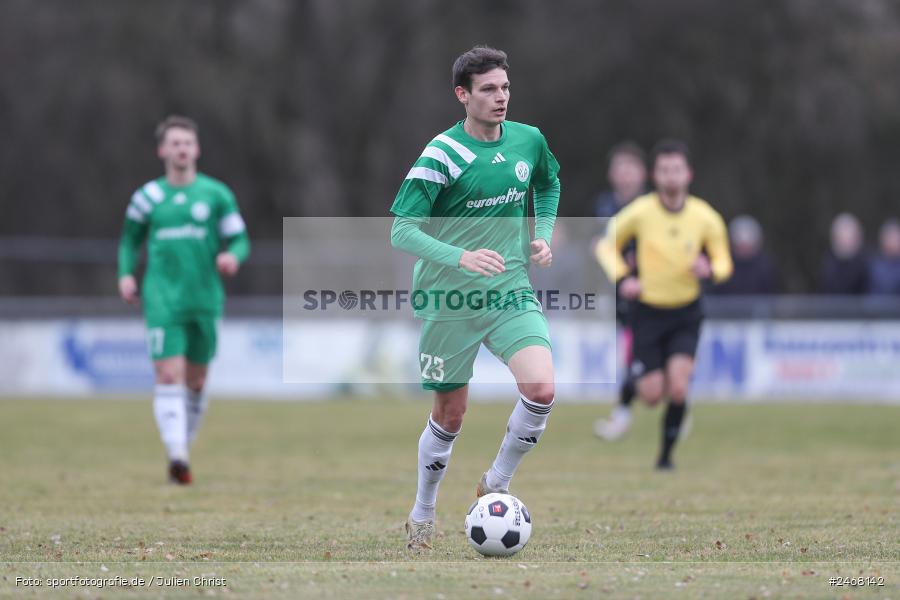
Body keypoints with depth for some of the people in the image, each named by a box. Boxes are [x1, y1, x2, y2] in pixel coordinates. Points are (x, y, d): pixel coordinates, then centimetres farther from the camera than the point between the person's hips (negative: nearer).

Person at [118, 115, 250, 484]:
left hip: (205, 299, 1)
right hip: (162, 299, -1)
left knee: (196, 381, 9)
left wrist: (233, 256, -15)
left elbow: (239, 239, 8)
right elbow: (130, 239, 19)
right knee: (168, 375, -15)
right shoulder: (148, 197, 7)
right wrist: (126, 274, 2)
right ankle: (177, 455, -22)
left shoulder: (216, 195, 5)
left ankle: (184, 446, 27)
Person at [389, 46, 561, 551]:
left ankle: (496, 486, 3)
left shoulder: (529, 140, 1)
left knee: (542, 390, -19)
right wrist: (461, 258, -30)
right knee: (450, 415, 7)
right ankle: (422, 517, 30)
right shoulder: (441, 155, -15)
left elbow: (548, 183, 25)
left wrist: (543, 235, 10)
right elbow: (402, 231, -17)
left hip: (512, 291, 3)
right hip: (449, 299, -3)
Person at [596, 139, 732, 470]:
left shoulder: (706, 217, -8)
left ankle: (666, 454, 3)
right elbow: (607, 245, 5)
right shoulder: (640, 212, -10)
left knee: (677, 388, -17)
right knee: (652, 394, -6)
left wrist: (710, 269, -18)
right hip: (648, 310, 0)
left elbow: (723, 260, 5)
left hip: (687, 311, 0)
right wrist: (621, 278, -11)